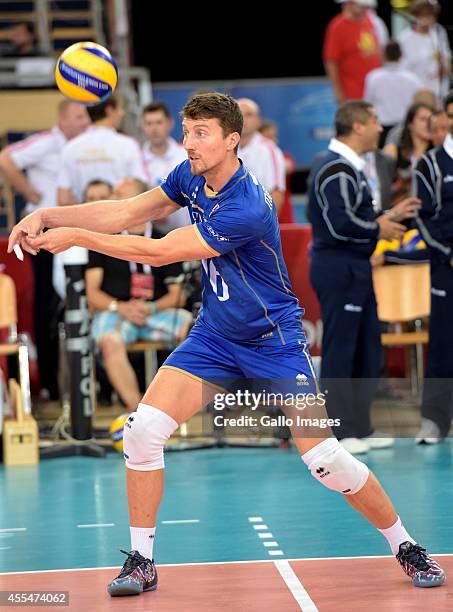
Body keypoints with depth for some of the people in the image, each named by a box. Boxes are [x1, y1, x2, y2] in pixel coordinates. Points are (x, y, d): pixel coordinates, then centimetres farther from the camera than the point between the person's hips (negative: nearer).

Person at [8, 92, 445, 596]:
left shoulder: (247, 209, -30)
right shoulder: (190, 178, -4)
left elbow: (160, 252, -28)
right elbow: (123, 213, -3)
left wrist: (78, 237, -24)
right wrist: (45, 217, -15)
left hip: (274, 342, -7)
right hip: (213, 337, 7)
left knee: (323, 458, -11)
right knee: (142, 430, -11)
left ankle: (404, 547, 10)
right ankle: (141, 561, 0)